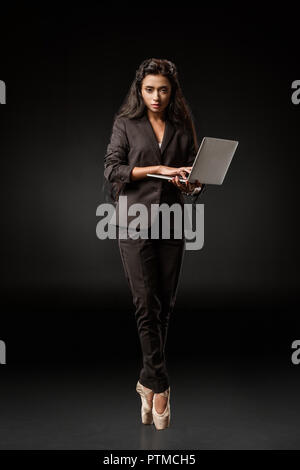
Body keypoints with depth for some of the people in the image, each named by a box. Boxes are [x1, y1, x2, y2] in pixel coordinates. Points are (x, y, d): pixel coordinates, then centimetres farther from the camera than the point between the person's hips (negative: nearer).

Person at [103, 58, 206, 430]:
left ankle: (148, 380, 17)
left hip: (171, 221, 3)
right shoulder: (126, 123, 6)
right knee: (147, 303, -7)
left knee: (166, 304, 3)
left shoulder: (183, 127, 13)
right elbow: (112, 169, -3)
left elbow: (195, 174, 16)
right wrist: (157, 169, -13)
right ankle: (159, 385, 1)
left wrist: (192, 184, -8)